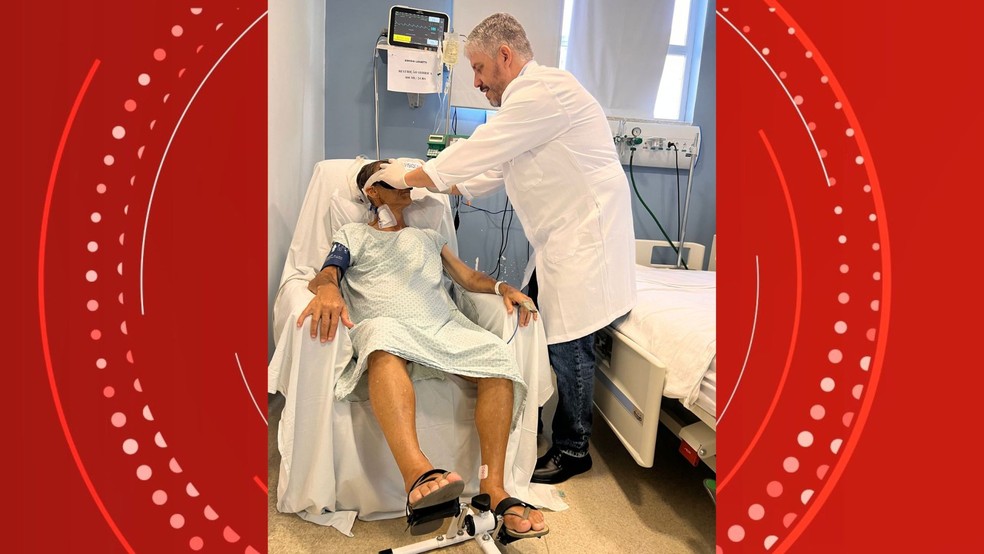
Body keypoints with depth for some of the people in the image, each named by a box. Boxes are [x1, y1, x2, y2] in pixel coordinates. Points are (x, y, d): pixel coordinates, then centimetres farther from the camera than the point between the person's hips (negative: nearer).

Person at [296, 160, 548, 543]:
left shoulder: (428, 237, 35)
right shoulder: (352, 235, 25)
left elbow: (469, 277, 26)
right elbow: (326, 274, 6)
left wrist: (503, 287, 3)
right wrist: (327, 289, -21)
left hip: (443, 325, 4)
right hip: (383, 323, -3)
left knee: (499, 360, -27)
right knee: (385, 339, -42)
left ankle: (493, 489, -31)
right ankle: (419, 476, -57)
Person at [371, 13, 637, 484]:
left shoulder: (542, 91, -16)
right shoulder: (528, 98, 18)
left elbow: (476, 152, -17)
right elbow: (490, 170, 20)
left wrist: (407, 177, -6)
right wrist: (432, 189, 14)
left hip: (585, 238, -10)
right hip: (558, 241, 10)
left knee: (568, 344, -3)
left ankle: (572, 449, 13)